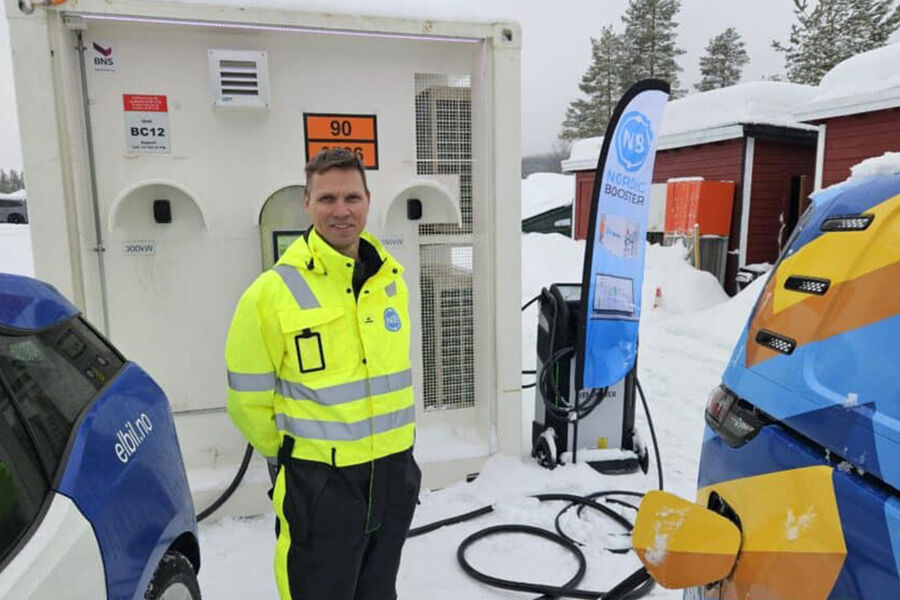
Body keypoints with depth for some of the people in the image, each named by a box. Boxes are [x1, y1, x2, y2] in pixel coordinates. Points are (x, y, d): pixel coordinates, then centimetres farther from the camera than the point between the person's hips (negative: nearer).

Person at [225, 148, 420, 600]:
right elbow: (248, 400, -7)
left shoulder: (392, 278, 1)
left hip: (395, 473, 5)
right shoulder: (273, 292, -16)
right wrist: (289, 452, 4)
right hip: (320, 483, -5)